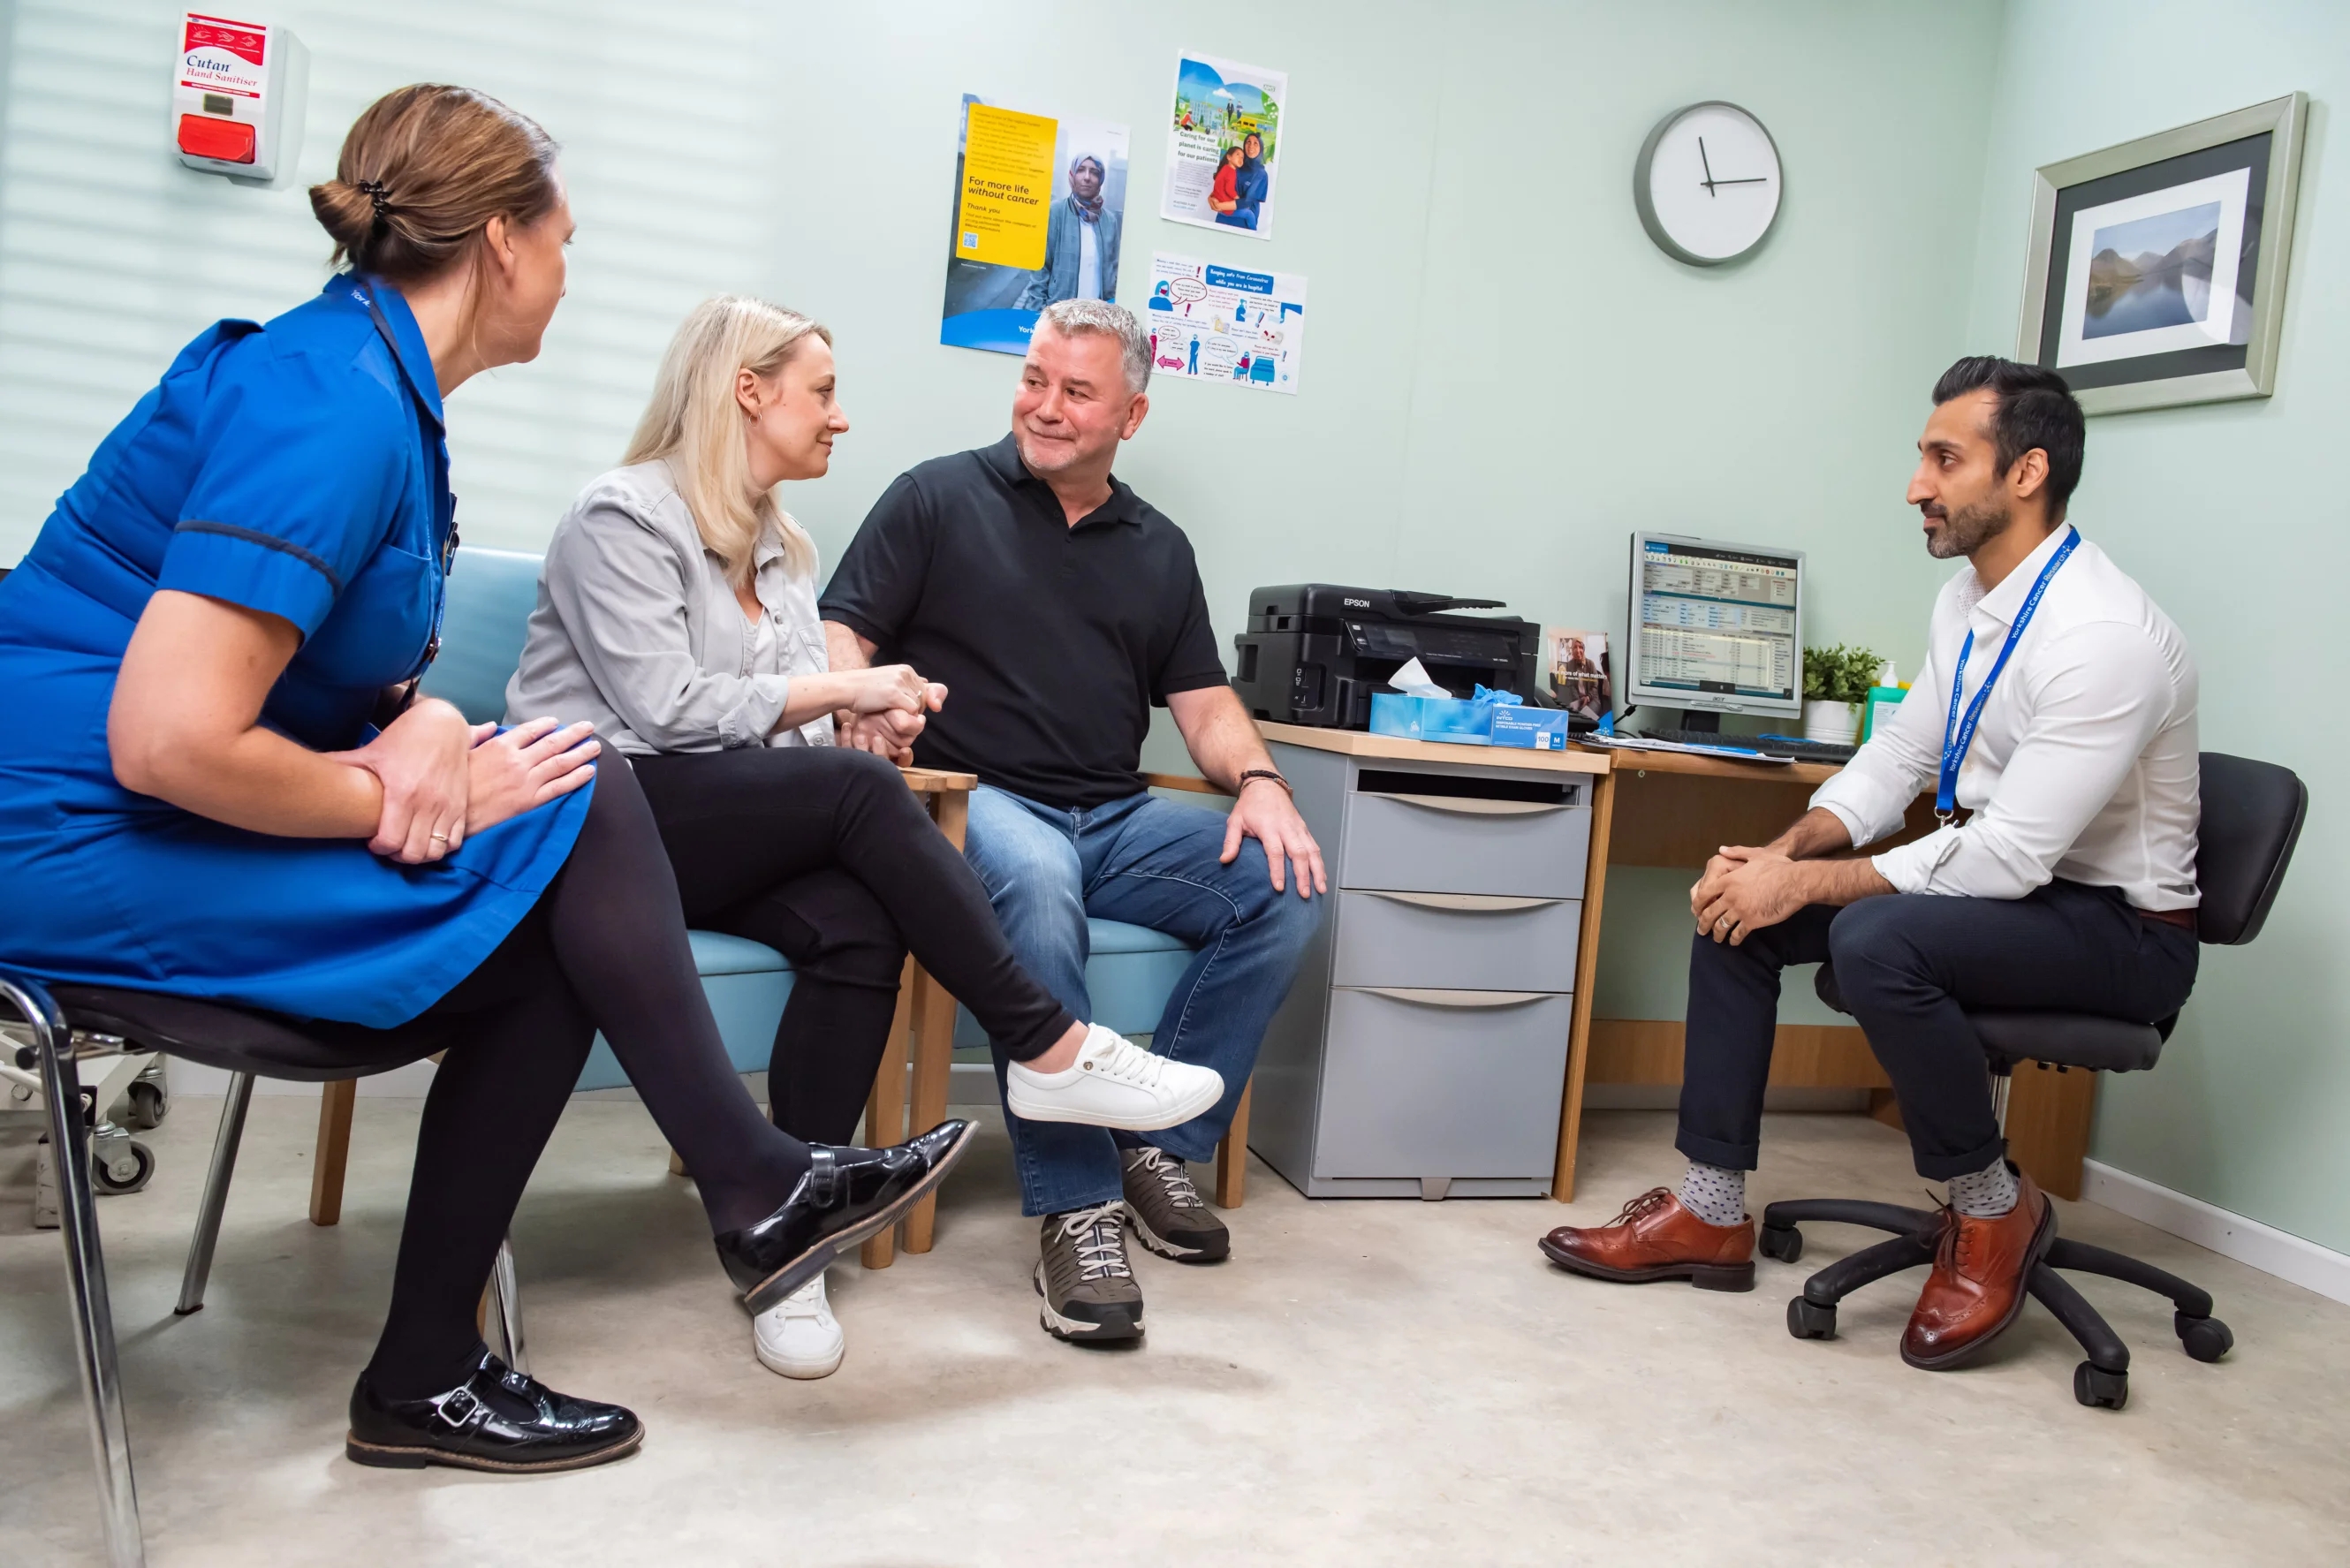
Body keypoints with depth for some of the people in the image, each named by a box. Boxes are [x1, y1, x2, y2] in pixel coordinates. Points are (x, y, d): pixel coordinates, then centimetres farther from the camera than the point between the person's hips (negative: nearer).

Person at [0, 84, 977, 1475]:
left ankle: (429, 1379, 9)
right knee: (581, 815, -16)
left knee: (557, 945, 1)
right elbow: (169, 744, -29)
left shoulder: (375, 380, 9)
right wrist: (425, 799, -16)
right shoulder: (333, 405, -22)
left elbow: (328, 664, 13)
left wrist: (422, 726, -10)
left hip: (177, 828, 9)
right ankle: (758, 1193, -3)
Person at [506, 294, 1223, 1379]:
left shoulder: (778, 546, 20)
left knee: (859, 926, -27)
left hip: (737, 832, 7)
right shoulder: (622, 517, -4)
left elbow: (796, 727, 14)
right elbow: (665, 709, -15)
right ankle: (1050, 1051, -24)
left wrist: (855, 712, -9)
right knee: (858, 789, -30)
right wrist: (839, 691, -11)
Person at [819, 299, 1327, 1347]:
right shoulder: (939, 498, 9)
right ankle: (1074, 1209, -32)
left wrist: (1257, 780, -6)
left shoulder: (1159, 549, 20)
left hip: (1116, 817, 5)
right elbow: (839, 634, 1)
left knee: (1286, 889, -18)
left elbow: (1205, 705, 15)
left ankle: (1156, 1146, -8)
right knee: (1036, 883, -39)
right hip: (977, 796, -4)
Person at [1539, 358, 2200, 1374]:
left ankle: (1993, 1211, -8)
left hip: (2118, 927, -9)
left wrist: (1802, 884, -27)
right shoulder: (1968, 601, 4)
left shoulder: (2103, 635, -25)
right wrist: (1785, 853, -9)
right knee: (1738, 901, -3)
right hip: (2007, 873, 9)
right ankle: (1711, 1213, 3)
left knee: (1875, 939, -35)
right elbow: (1898, 757, 9)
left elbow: (2009, 855, -29)